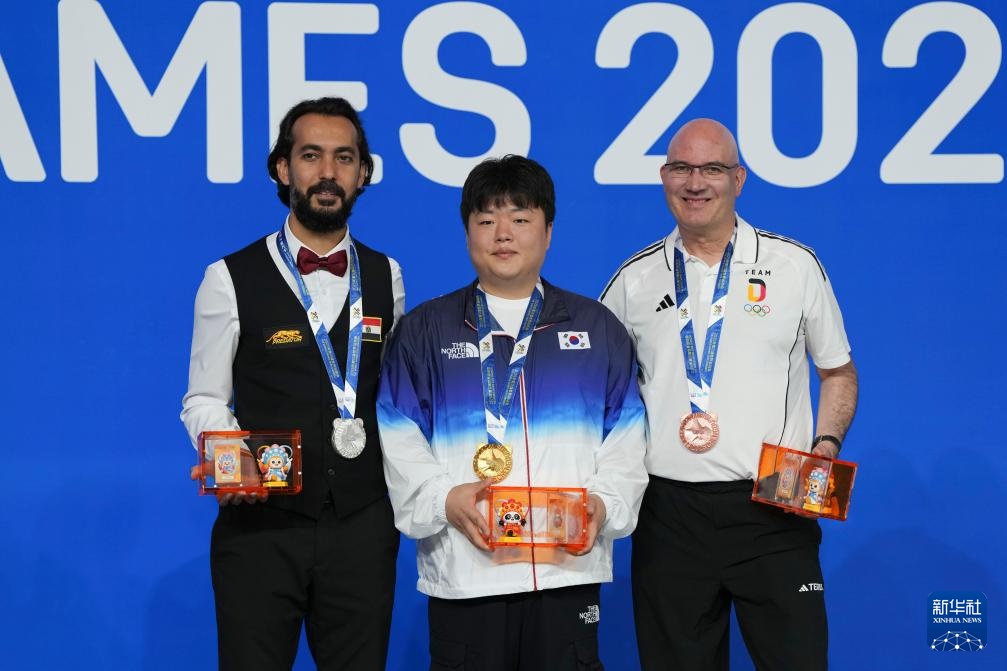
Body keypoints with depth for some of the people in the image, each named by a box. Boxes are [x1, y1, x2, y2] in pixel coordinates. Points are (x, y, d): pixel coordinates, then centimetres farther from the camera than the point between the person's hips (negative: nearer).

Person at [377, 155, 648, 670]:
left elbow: (625, 439, 9)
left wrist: (605, 502, -8)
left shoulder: (597, 328, 12)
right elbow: (400, 440, 4)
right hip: (462, 569, 0)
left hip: (568, 564, 1)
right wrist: (443, 498, -12)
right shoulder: (425, 330, 10)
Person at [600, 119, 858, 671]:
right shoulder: (635, 280, 8)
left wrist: (827, 445, -6)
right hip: (669, 515, 2)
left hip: (773, 510, -1)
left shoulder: (795, 266, 4)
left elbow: (838, 372, 12)